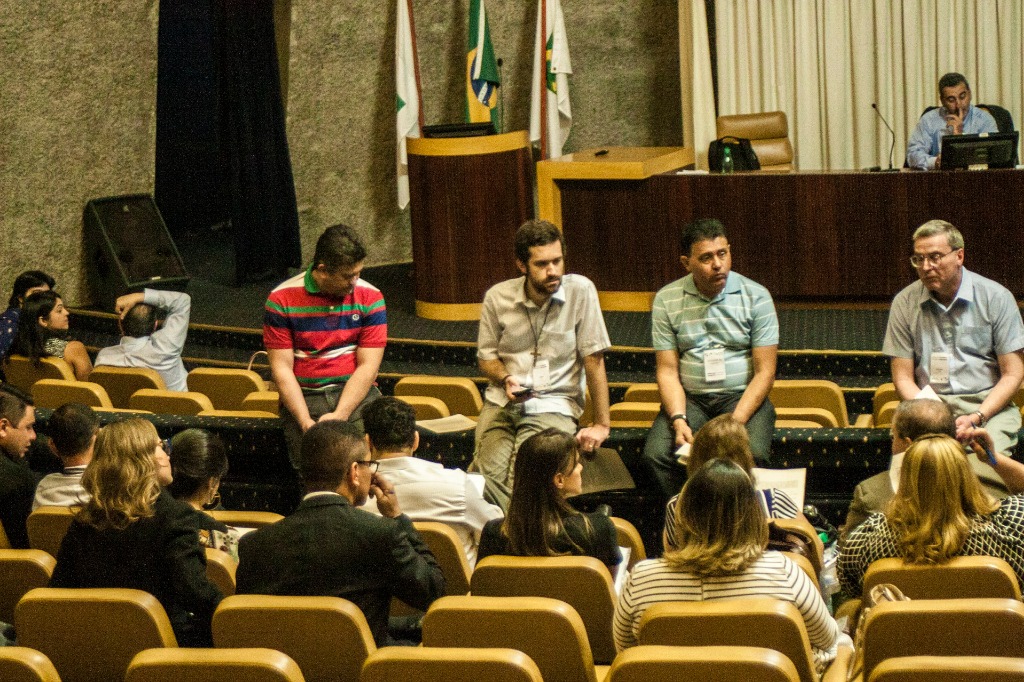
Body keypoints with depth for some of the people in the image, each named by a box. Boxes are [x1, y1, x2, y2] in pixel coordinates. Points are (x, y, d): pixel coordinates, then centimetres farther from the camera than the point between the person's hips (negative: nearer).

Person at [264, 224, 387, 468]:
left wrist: (339, 416, -16)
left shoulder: (369, 297, 3)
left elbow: (368, 366, -2)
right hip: (303, 397, -1)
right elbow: (281, 368, -3)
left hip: (356, 394, 1)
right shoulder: (282, 300, -2)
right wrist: (306, 422, -16)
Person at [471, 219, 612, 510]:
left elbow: (594, 359, -3)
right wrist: (505, 380, -8)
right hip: (502, 402, 2)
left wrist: (602, 424, -5)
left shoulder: (580, 290, -6)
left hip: (554, 406, -2)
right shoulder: (497, 297, 3)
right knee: (490, 472, -25)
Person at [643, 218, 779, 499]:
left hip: (743, 396, -1)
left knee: (752, 454, -31)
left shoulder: (756, 296, -2)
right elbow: (667, 371, 1)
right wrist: (679, 421, -17)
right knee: (657, 453, -25)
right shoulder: (667, 300, 2)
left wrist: (734, 423, -18)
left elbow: (764, 371, -5)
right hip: (690, 398, 2)